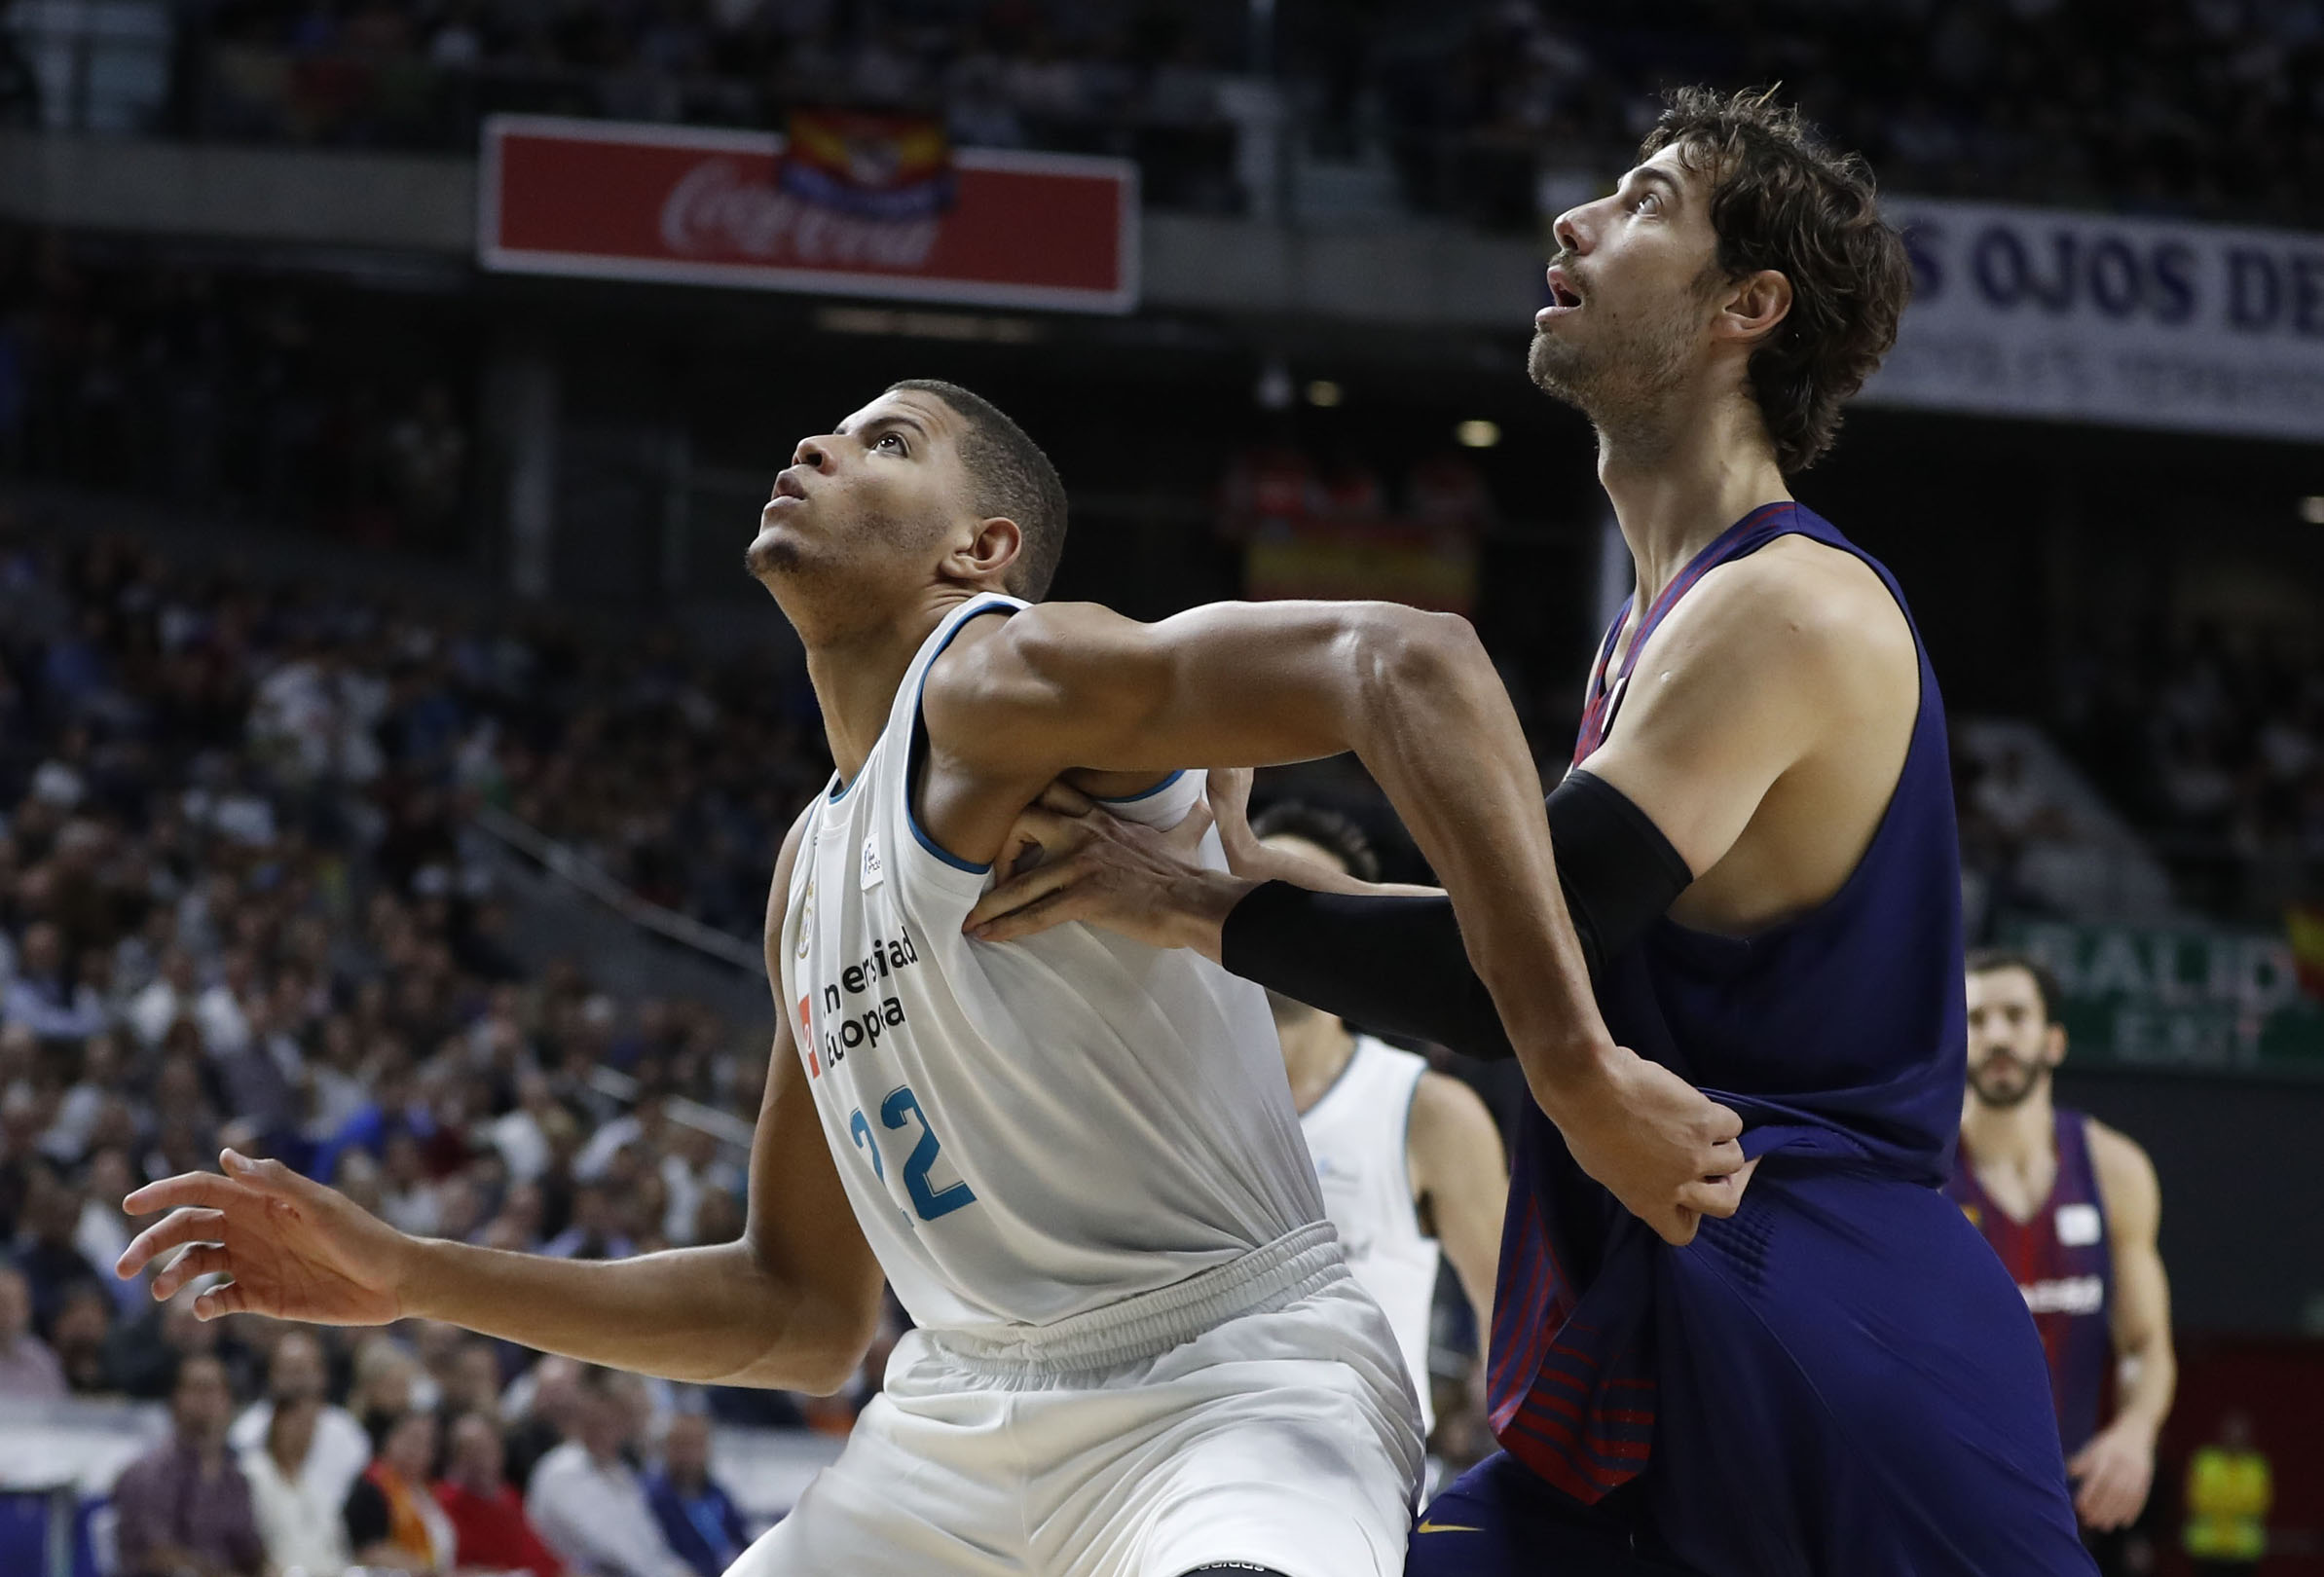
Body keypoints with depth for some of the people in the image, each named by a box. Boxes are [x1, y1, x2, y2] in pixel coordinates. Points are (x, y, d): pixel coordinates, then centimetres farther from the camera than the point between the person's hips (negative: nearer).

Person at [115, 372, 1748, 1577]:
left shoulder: (1003, 681, -7)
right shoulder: (813, 871, 20)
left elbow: (1409, 659, -25)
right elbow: (804, 1309, 24)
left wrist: (1575, 1066, -32)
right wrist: (414, 1278, 18)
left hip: (1229, 1391, -9)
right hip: (958, 1416, 9)